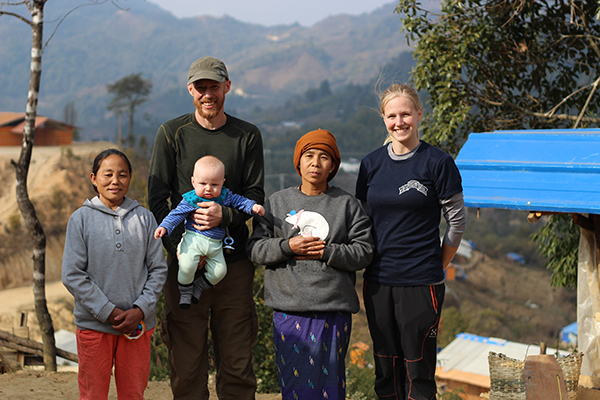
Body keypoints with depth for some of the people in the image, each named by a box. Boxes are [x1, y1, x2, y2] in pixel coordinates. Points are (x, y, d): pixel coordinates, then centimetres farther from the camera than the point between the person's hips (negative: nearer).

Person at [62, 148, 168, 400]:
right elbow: (72, 275, -6)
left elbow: (158, 269, 5)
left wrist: (140, 309, -8)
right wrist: (108, 312, -12)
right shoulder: (81, 218, -2)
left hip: (138, 324, 2)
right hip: (94, 324, -1)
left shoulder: (144, 218, 4)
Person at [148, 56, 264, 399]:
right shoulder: (172, 133, 5)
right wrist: (177, 245, -12)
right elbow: (157, 199, 1)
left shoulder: (247, 136, 7)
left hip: (235, 263, 1)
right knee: (186, 364, 1)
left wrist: (225, 214, -16)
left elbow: (255, 195, 5)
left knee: (237, 364, 4)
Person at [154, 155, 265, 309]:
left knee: (219, 271, 0)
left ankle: (199, 288, 24)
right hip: (194, 239, -4)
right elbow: (176, 214, -7)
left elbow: (240, 201, 14)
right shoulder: (190, 199, -6)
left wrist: (253, 206, -3)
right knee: (186, 265, -23)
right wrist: (164, 227, -20)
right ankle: (185, 292, 3)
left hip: (215, 244, 4)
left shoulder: (225, 196, 3)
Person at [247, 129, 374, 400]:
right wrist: (286, 247, -11)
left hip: (334, 309, -1)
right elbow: (256, 249, 5)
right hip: (289, 309, 1)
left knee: (329, 377, 3)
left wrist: (327, 252, -11)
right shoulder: (277, 202, 10)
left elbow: (363, 252, 1)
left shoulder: (347, 204, 7)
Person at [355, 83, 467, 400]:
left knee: (418, 373, 2)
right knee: (385, 369, 12)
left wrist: (437, 266, 4)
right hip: (378, 281, 4)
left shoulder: (437, 163, -5)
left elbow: (457, 221, 1)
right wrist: (371, 261, 10)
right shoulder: (371, 164, 7)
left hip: (421, 283, -4)